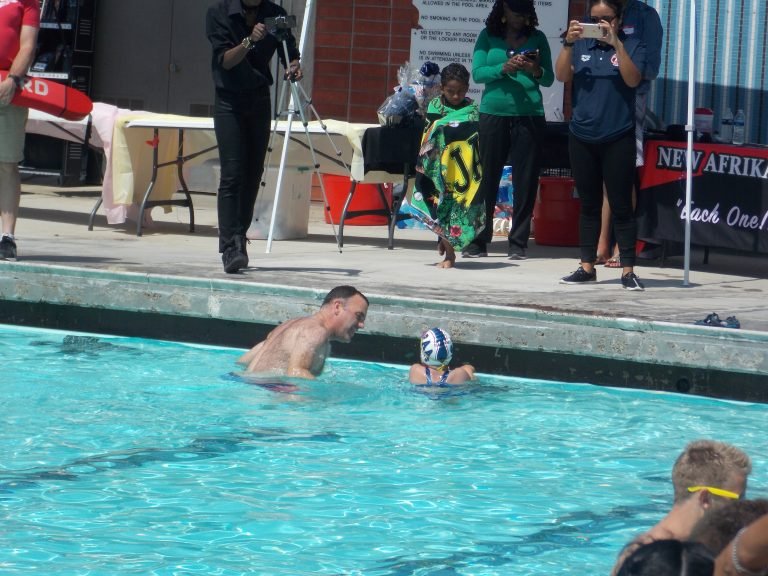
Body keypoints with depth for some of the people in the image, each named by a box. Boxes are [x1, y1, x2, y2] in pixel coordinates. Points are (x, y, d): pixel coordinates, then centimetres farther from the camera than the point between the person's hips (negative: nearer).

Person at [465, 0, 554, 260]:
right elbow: (477, 73, -2)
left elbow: (549, 79, 7)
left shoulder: (537, 38, 7)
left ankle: (518, 242, 5)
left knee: (525, 182, 0)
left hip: (529, 115, 0)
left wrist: (536, 71, -15)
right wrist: (504, 68, -18)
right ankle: (478, 240, 7)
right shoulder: (488, 36, 6)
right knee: (486, 179, 1)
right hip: (493, 114, 0)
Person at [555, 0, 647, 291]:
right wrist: (568, 43, -15)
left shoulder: (632, 45, 0)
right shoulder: (581, 45, 8)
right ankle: (587, 266, 14)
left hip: (618, 138, -3)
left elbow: (633, 79, -15)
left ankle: (628, 270, -1)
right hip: (582, 137, 4)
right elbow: (562, 76, -2)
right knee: (589, 204, 10)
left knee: (621, 205, -3)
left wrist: (615, 42, -21)